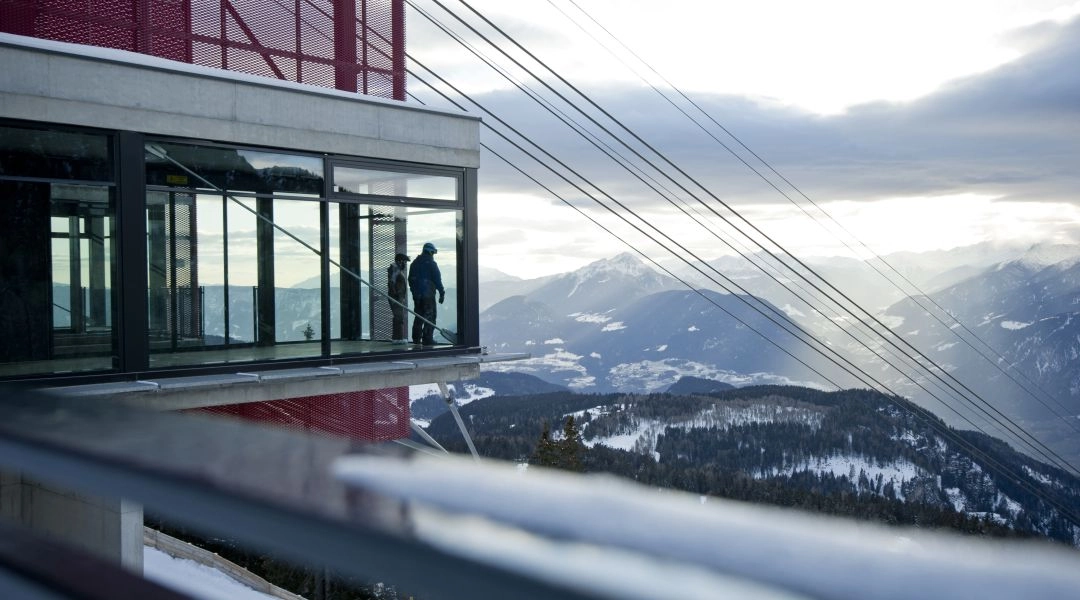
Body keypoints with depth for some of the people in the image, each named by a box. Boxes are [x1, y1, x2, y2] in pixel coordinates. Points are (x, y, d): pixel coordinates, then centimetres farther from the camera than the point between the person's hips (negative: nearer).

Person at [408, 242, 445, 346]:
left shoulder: (414, 263, 11)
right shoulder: (431, 263, -9)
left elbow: (410, 279, 15)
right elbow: (437, 279, -10)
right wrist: (442, 293, -5)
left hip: (417, 294, 6)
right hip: (428, 294, -6)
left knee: (418, 316, 15)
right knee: (430, 317, -2)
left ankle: (416, 338, 15)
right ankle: (427, 339, -7)